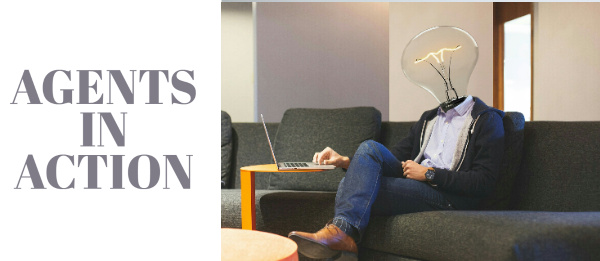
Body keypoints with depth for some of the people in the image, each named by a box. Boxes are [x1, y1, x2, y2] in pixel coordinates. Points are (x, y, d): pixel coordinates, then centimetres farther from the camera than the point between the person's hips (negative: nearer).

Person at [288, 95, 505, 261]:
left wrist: (429, 174, -12)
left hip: (448, 197, -7)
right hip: (413, 185, 7)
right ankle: (341, 232, -28)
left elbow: (484, 182, -9)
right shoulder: (429, 118, 25)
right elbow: (394, 158, 19)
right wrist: (346, 162, 2)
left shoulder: (487, 119, 2)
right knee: (370, 148, -21)